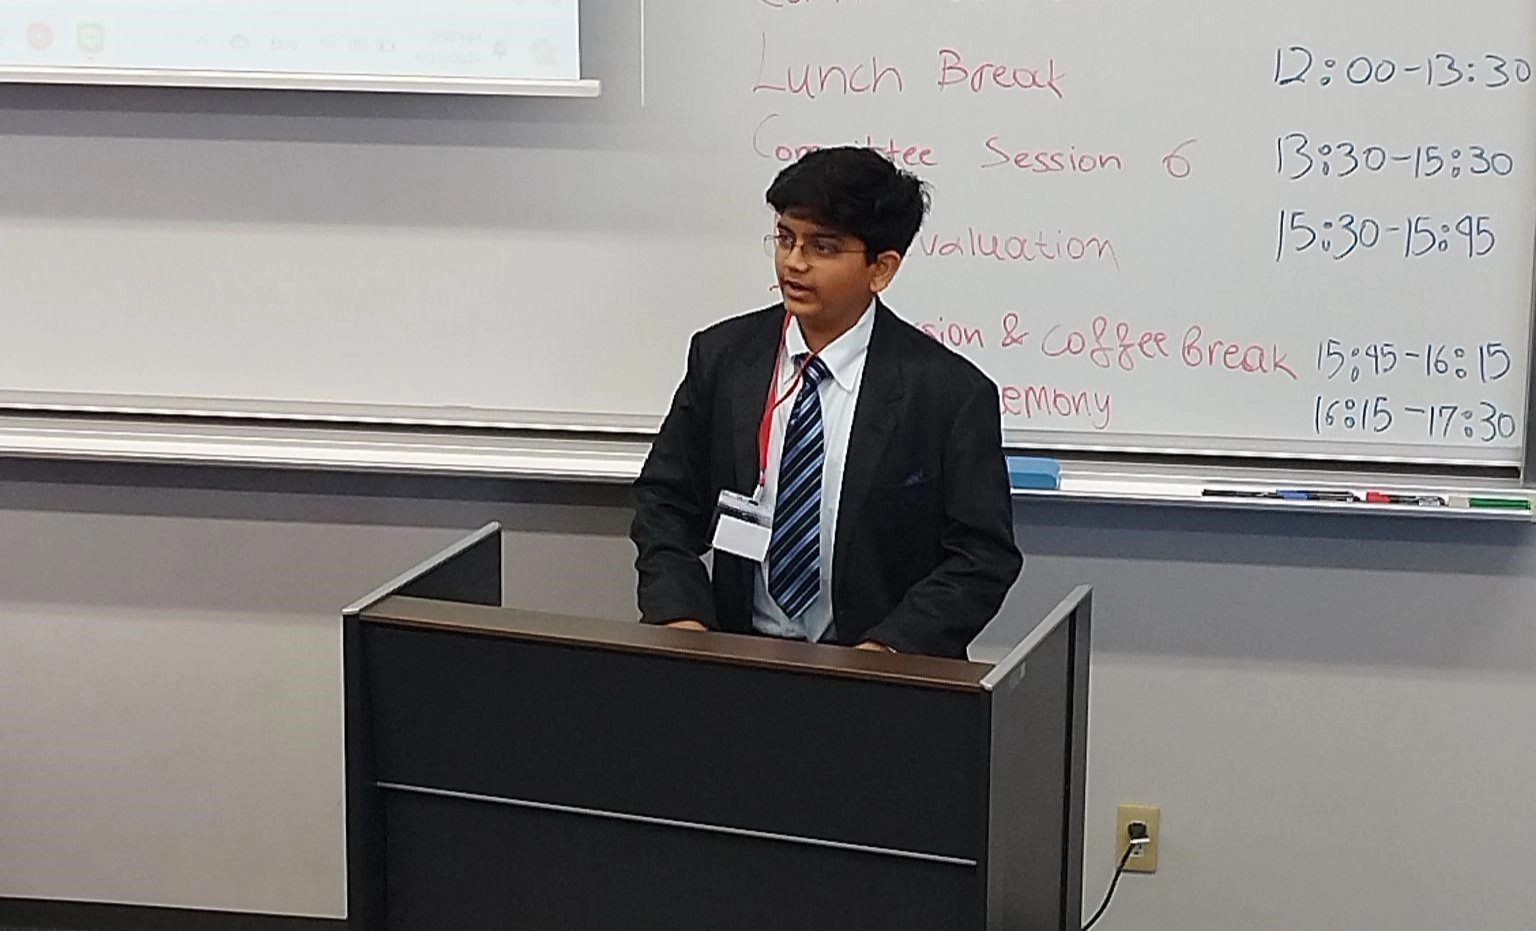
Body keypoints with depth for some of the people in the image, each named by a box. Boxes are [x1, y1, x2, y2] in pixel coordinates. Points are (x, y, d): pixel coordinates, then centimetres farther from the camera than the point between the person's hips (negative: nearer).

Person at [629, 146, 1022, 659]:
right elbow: (665, 499, 13)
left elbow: (983, 557, -3)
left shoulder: (951, 392, -4)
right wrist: (679, 614, -4)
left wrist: (887, 649, -16)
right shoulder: (722, 356, 7)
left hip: (880, 674, -2)